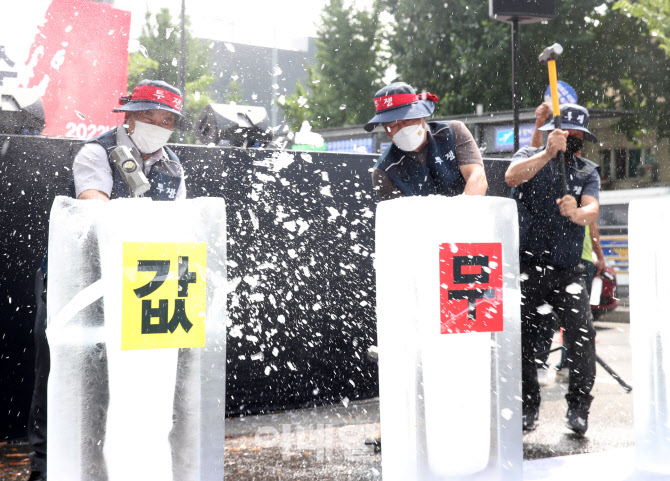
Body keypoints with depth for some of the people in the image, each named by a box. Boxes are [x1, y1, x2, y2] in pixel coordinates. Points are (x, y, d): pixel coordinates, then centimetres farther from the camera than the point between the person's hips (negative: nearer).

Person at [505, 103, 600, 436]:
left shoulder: (588, 172, 11)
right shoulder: (531, 156, 6)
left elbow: (592, 211, -9)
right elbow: (512, 176, -18)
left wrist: (577, 212, -32)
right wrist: (548, 152, -32)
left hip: (568, 270, 1)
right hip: (528, 267, -1)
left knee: (583, 336, -13)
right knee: (523, 340, 0)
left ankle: (578, 407, 2)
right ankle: (528, 406, 18)